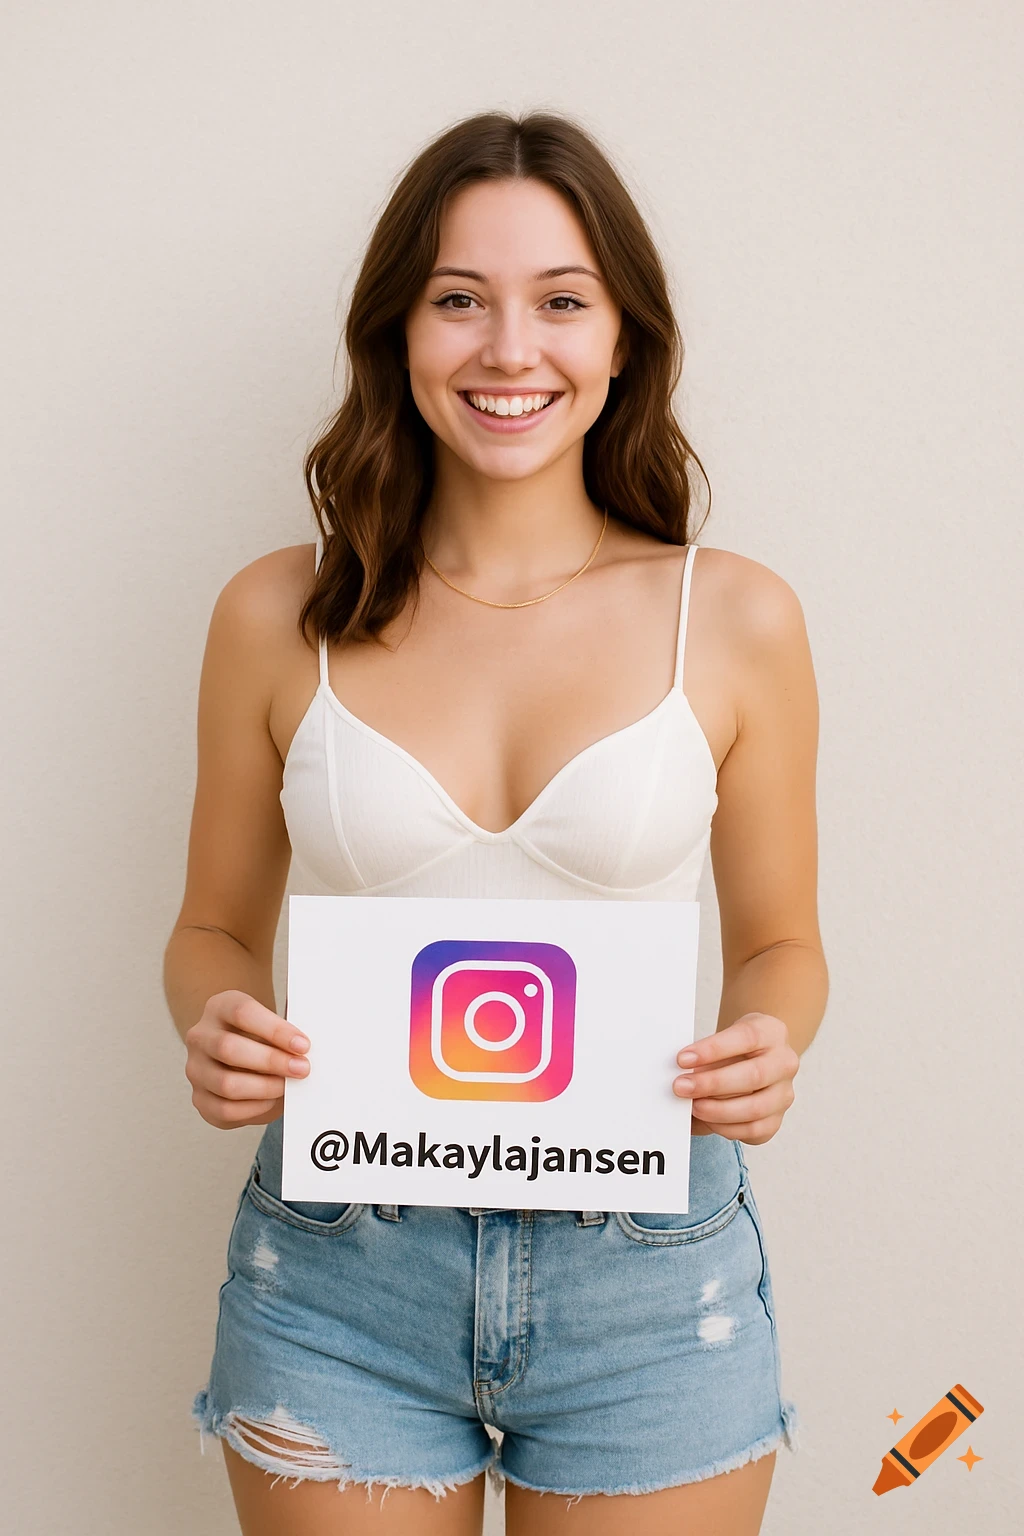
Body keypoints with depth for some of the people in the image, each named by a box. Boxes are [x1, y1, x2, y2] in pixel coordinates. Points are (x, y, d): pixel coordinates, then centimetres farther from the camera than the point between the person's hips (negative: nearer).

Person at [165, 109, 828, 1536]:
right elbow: (216, 929, 8)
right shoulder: (279, 615, -1)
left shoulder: (733, 618, -2)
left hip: (648, 1268, 0)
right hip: (338, 1267, 1)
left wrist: (766, 1047, -13)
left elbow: (780, 941, 7)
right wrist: (213, 1027, -13)